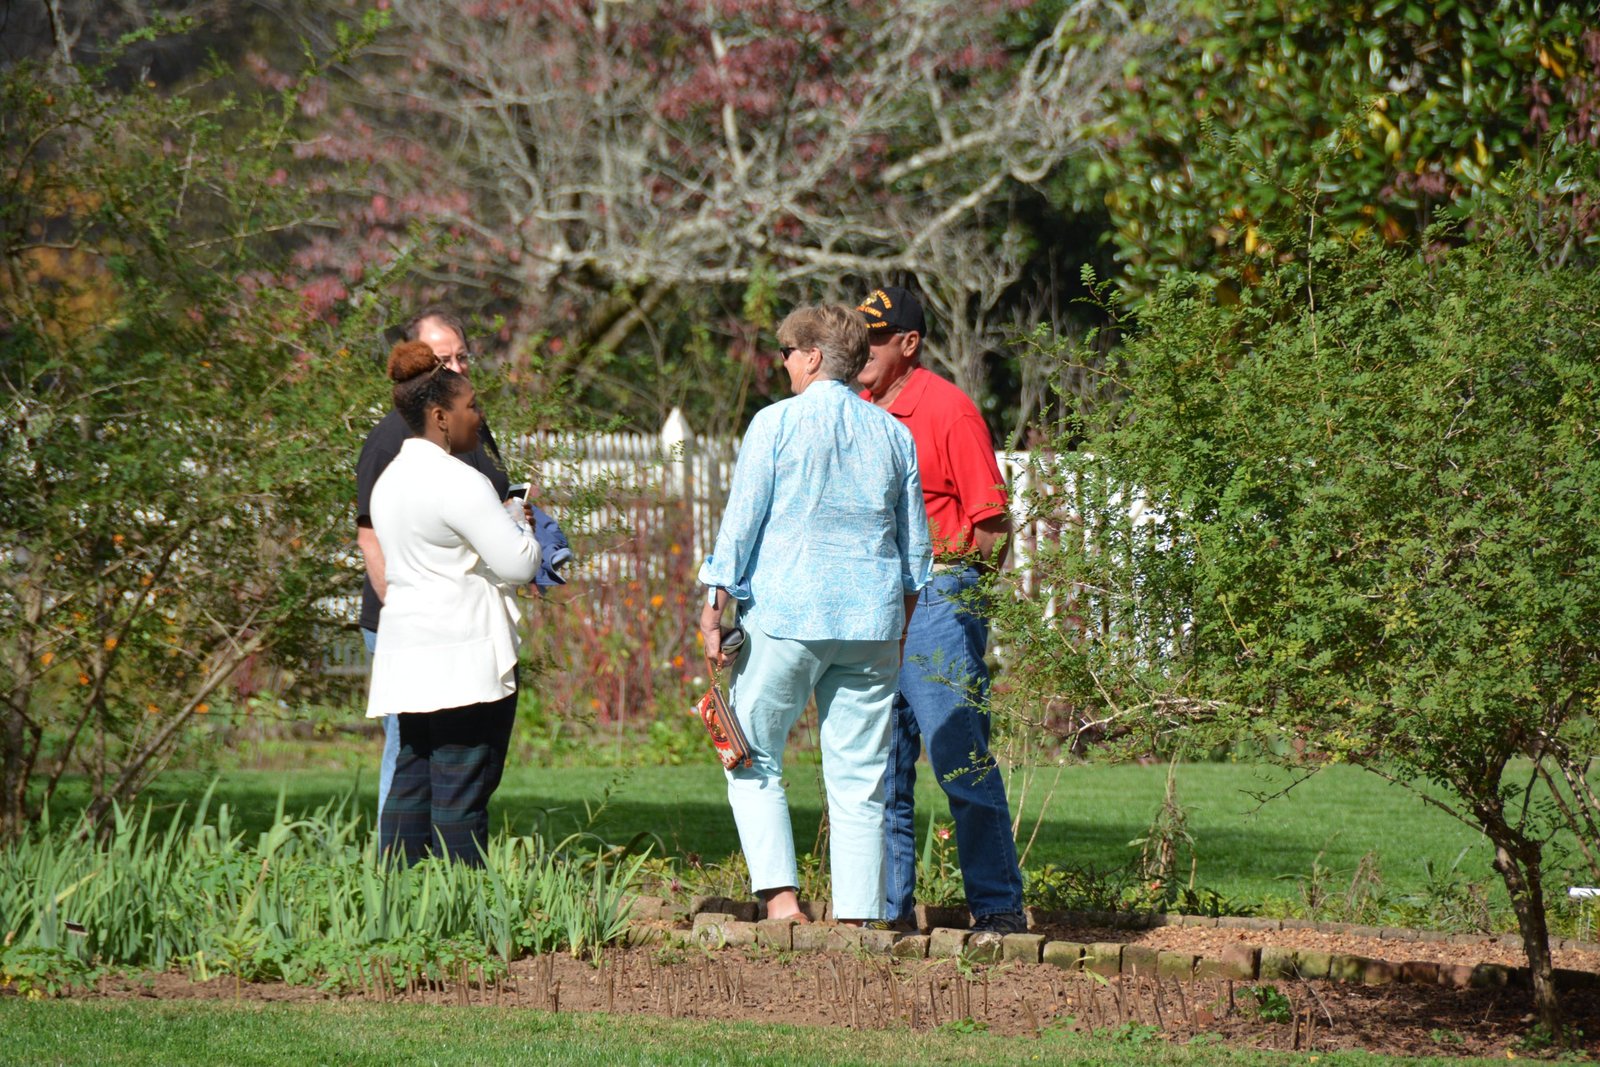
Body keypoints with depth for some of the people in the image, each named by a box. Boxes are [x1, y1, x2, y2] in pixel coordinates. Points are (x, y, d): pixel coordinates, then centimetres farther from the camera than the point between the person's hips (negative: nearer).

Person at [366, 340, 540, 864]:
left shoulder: (390, 480, 15)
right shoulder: (458, 482, -13)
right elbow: (518, 564, -15)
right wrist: (521, 525, 7)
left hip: (406, 657, 9)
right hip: (465, 660, -9)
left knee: (411, 783, 8)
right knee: (461, 794, -8)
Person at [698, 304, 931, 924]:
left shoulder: (777, 424, -4)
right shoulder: (893, 434, 8)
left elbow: (740, 524, -6)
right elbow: (916, 547, 14)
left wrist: (715, 612, -1)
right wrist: (898, 627, 24)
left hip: (785, 616, -4)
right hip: (871, 622, 4)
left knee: (755, 763, 7)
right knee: (859, 779, 6)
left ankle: (781, 894, -8)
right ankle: (858, 915, 3)